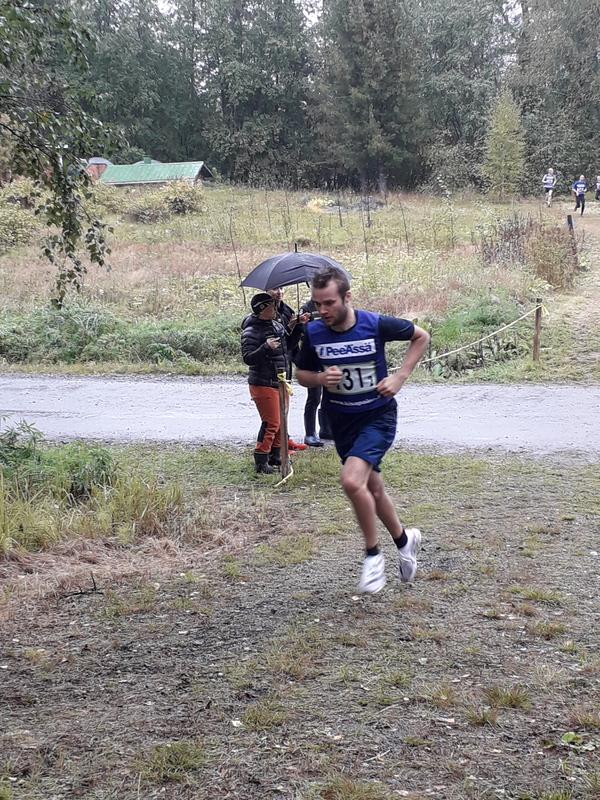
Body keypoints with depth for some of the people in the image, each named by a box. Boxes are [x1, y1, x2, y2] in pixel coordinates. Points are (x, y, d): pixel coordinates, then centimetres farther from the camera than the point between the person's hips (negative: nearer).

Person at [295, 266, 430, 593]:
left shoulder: (375, 324, -17)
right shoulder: (313, 332, -9)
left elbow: (421, 336, -1)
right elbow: (301, 373, 6)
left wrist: (400, 377, -10)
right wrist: (321, 379, -16)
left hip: (378, 415, -5)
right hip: (341, 420, 5)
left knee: (352, 480, -24)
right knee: (372, 488, 17)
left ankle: (373, 554, -3)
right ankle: (404, 539, 44)